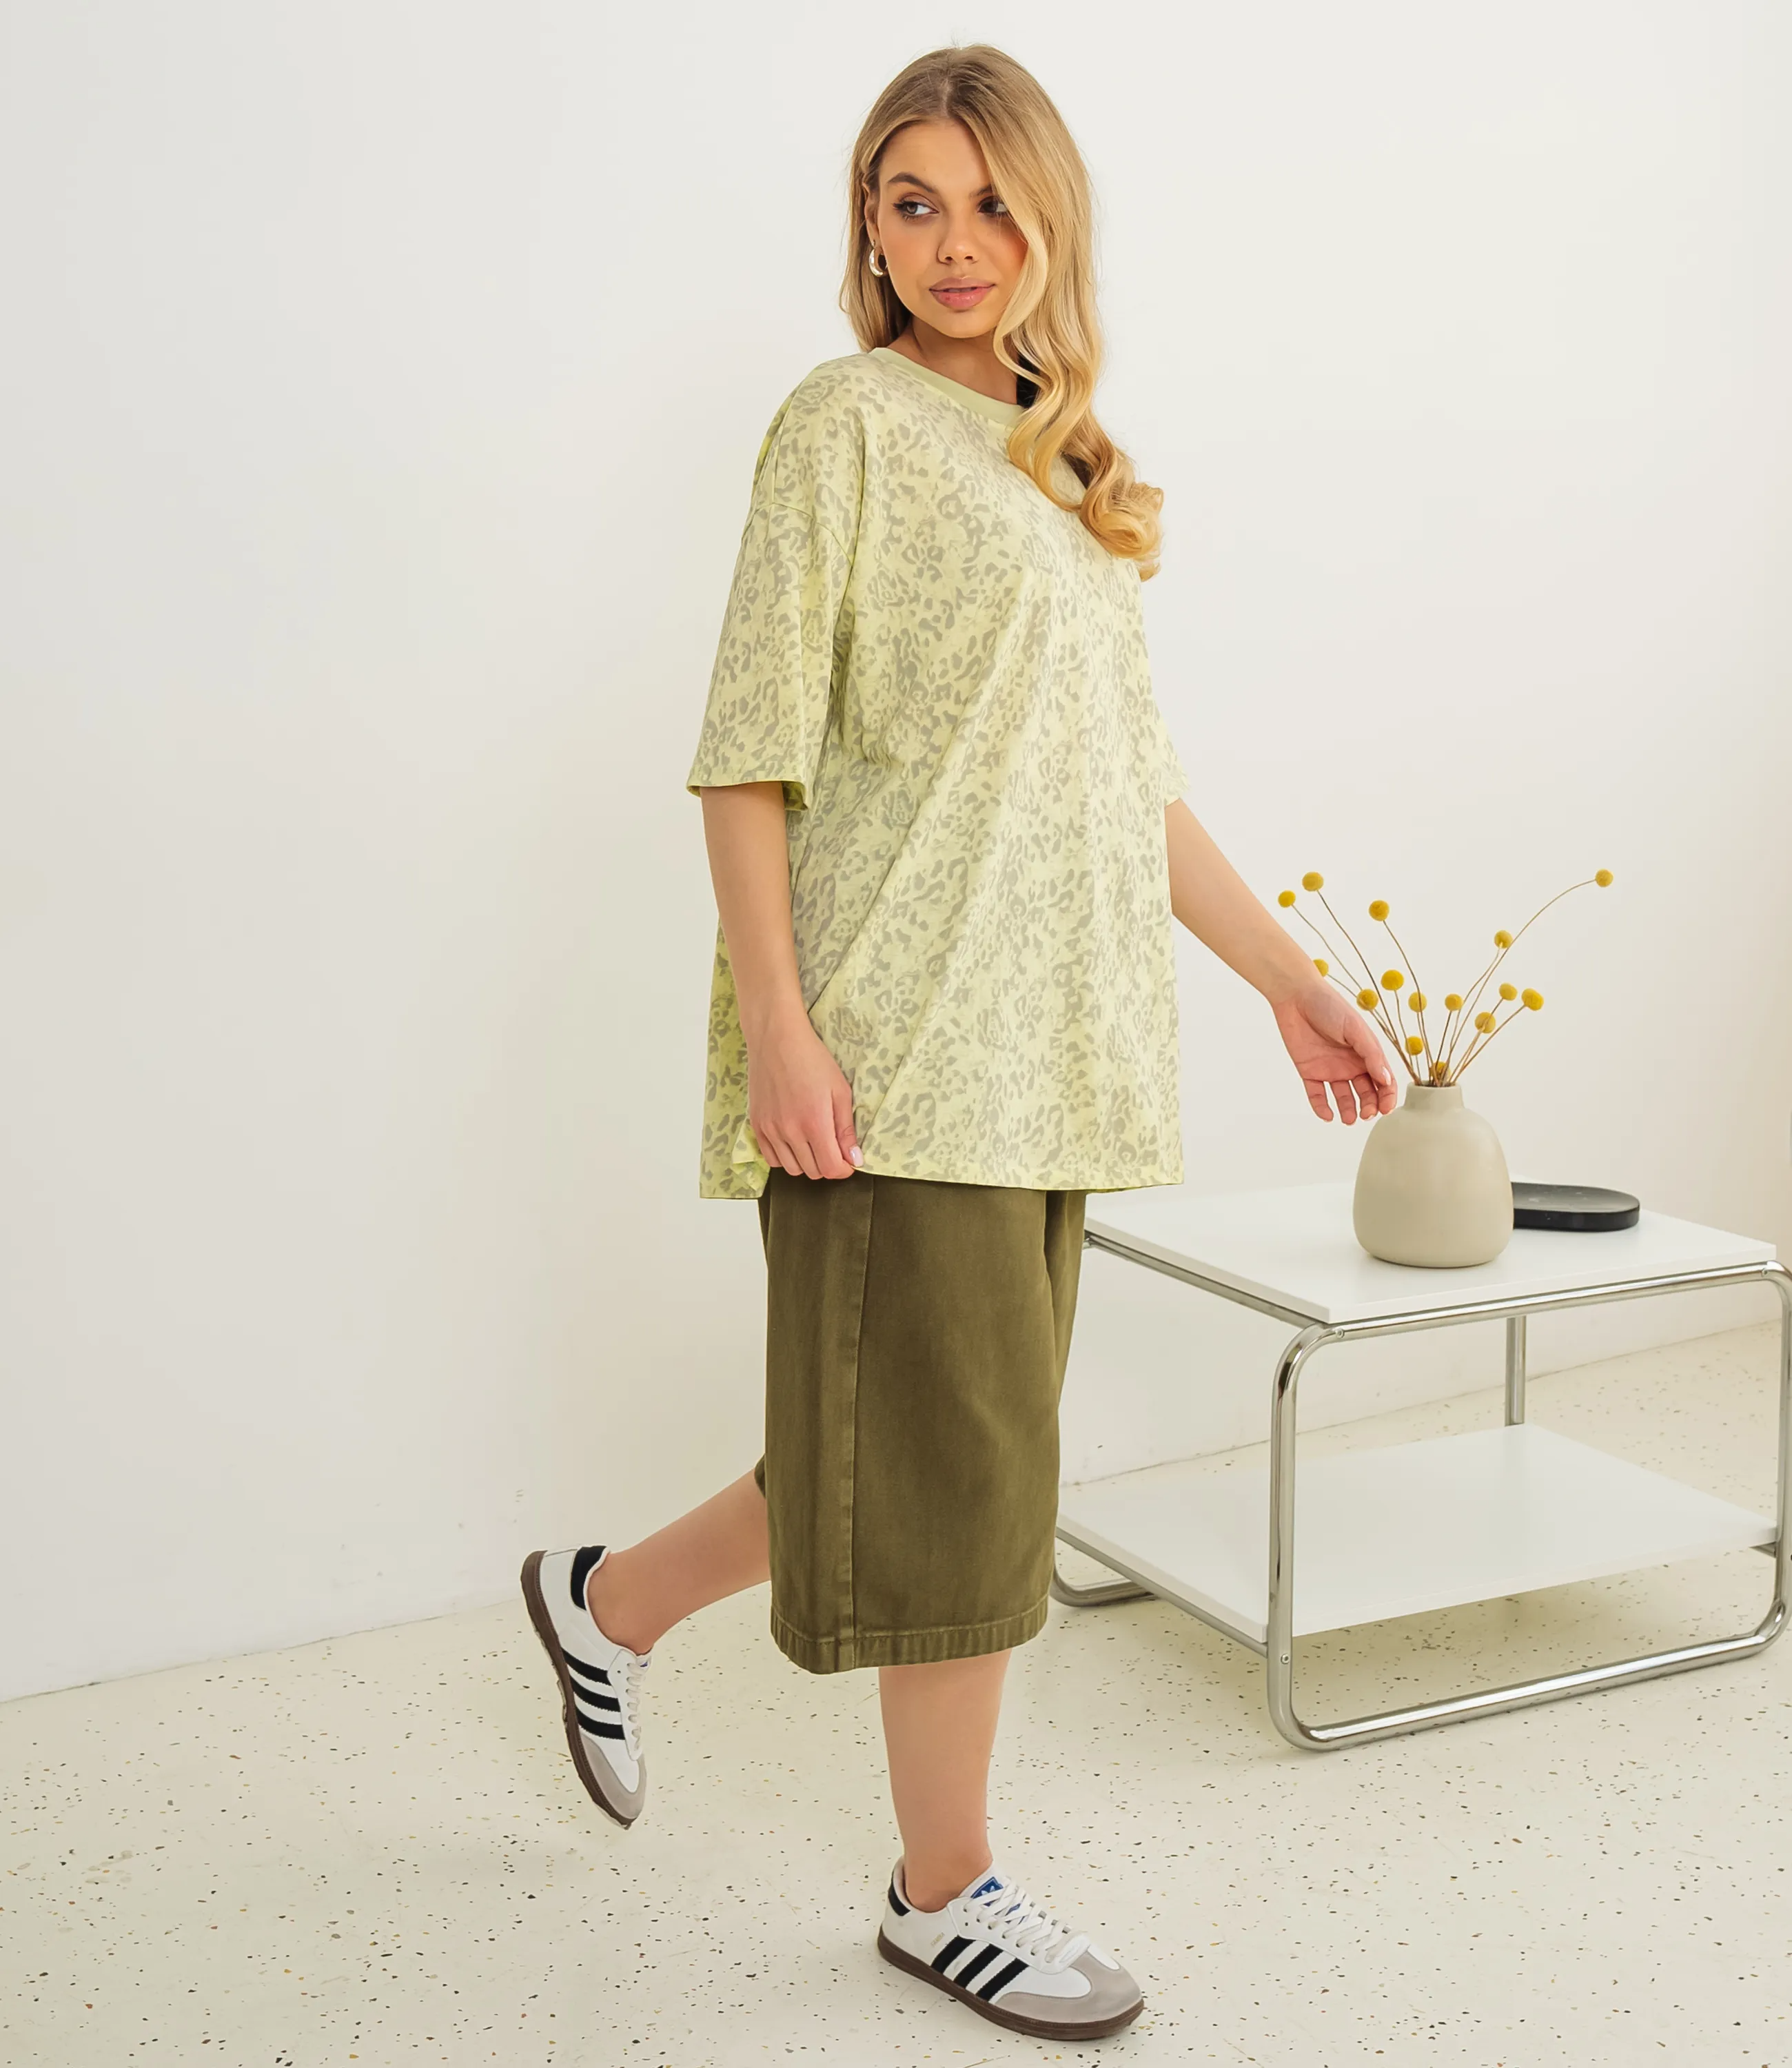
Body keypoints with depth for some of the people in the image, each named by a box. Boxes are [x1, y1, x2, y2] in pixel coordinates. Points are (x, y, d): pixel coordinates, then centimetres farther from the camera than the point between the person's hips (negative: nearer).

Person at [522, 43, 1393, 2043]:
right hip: (904, 1038, -8)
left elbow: (1132, 778, 21)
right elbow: (749, 755, -10)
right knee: (960, 1460, -2)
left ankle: (609, 1598, 32)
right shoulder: (849, 423, -3)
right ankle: (948, 1888, 14)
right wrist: (776, 1032, -18)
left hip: (1044, 1043, 8)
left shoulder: (1064, 467, 19)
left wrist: (1284, 973, 18)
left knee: (947, 1454, 11)